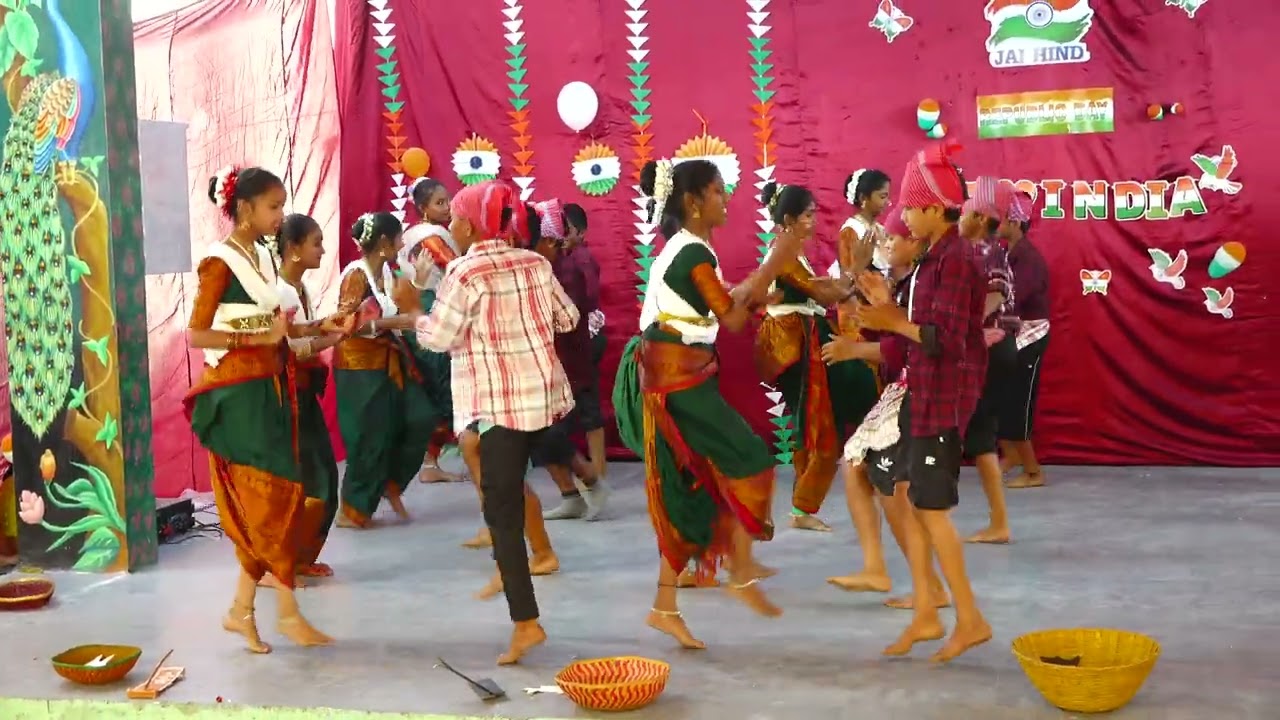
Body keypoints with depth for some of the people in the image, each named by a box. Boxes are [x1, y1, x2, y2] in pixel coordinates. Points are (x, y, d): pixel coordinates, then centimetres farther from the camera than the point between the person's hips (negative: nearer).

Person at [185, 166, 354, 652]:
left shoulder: (262, 256, 12)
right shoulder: (220, 263, -12)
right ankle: (288, 614, 6)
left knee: (265, 502, 9)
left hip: (269, 388, 8)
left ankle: (240, 610, 17)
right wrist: (262, 337, -21)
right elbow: (197, 335, -16)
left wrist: (316, 329, 3)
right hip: (238, 393, -8)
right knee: (270, 499, -4)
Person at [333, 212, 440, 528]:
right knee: (371, 438, -4)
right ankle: (353, 511, 9)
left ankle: (392, 483, 18)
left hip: (388, 362, 8)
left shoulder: (387, 272, 9)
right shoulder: (356, 274, -16)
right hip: (360, 366, -8)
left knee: (421, 418, 1)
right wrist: (395, 322, -25)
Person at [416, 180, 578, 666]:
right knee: (510, 490, 26)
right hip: (547, 394, 7)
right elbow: (568, 319, 15)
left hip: (500, 403, -7)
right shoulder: (535, 262, 8)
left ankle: (526, 623, -8)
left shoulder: (466, 273, -11)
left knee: (501, 511, -4)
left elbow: (439, 338, -12)